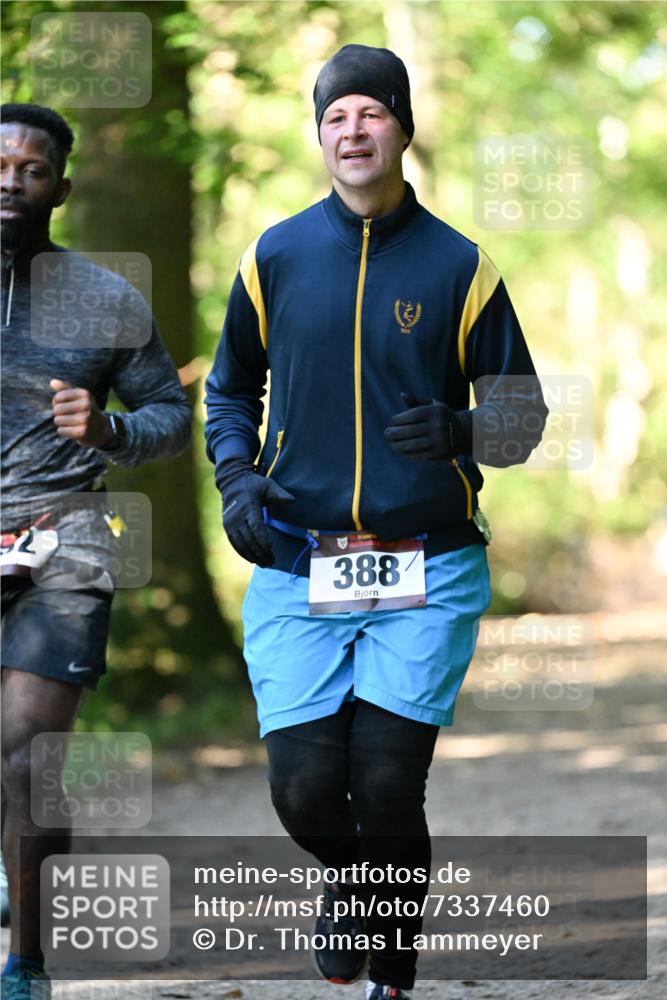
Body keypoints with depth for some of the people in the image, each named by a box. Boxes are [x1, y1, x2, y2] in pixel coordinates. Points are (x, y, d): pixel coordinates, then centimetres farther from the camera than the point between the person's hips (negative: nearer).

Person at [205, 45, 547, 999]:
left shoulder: (458, 267, 2)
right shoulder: (274, 258, 7)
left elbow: (522, 413, 6)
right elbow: (230, 387, 20)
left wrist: (458, 430, -16)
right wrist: (237, 476, 2)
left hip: (428, 571, -1)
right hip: (298, 565, 1)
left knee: (388, 792, -8)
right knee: (304, 792, -6)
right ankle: (350, 880, 30)